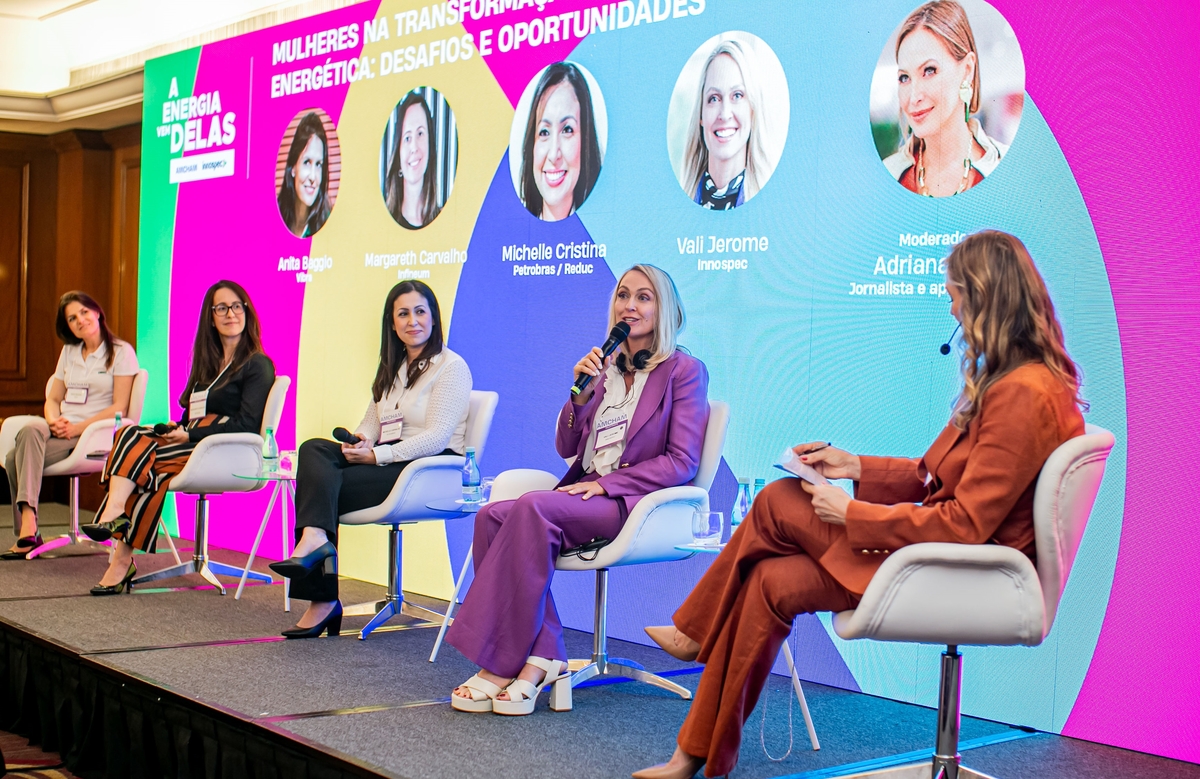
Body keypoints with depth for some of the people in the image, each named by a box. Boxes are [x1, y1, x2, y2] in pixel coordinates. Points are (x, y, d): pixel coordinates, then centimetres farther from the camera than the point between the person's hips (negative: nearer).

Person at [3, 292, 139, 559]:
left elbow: (119, 407, -7)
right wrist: (54, 421, -5)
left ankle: (27, 531, -34)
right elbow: (52, 399, 19)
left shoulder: (121, 352, 0)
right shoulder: (69, 352, 21)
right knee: (31, 429, -30)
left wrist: (78, 427, -17)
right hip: (61, 430, 6)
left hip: (95, 435, -6)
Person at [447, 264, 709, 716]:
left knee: (533, 507, -32)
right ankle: (541, 658, -27)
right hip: (586, 494, 6)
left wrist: (606, 484, -15)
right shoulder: (604, 367, 20)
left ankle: (501, 666, -29)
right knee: (492, 516, -22)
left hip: (638, 504, -6)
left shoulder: (685, 371, 2)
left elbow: (681, 463, -7)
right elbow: (567, 450, 20)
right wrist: (580, 394, 2)